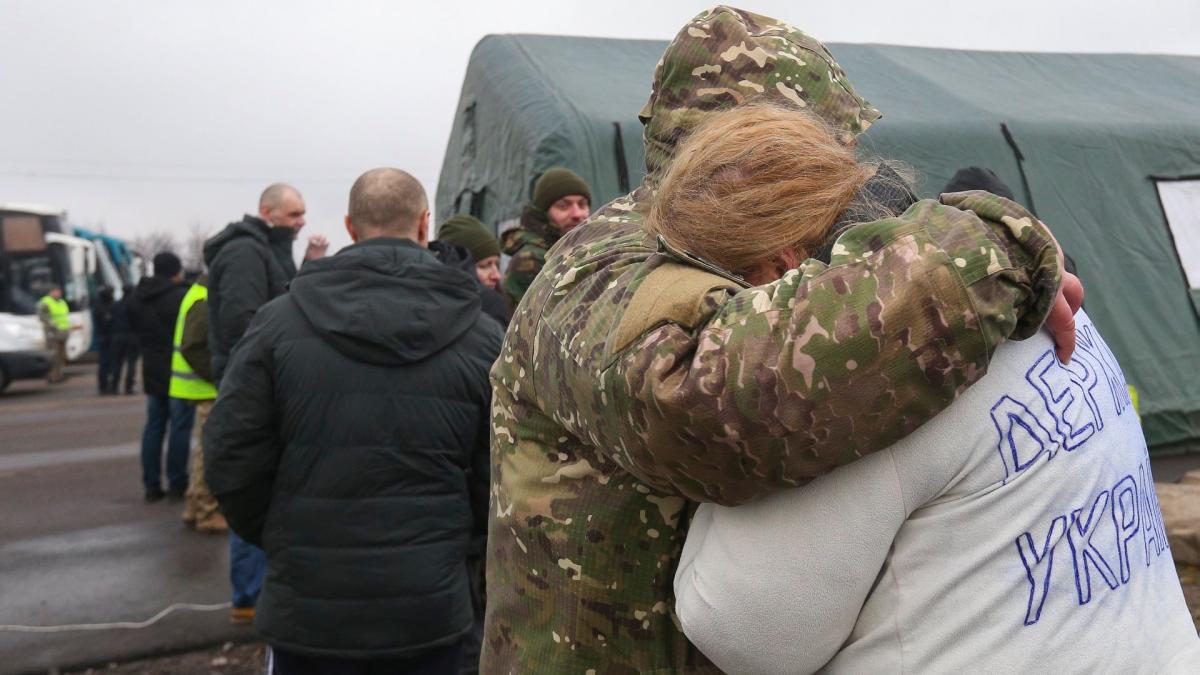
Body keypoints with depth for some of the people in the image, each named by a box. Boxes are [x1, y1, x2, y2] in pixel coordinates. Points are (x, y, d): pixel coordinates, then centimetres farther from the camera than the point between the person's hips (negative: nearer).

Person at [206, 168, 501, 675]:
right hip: (430, 609, 0)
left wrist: (278, 540, 11)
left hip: (307, 607, 0)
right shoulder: (480, 336, -6)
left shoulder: (279, 322, -7)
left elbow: (231, 459, -6)